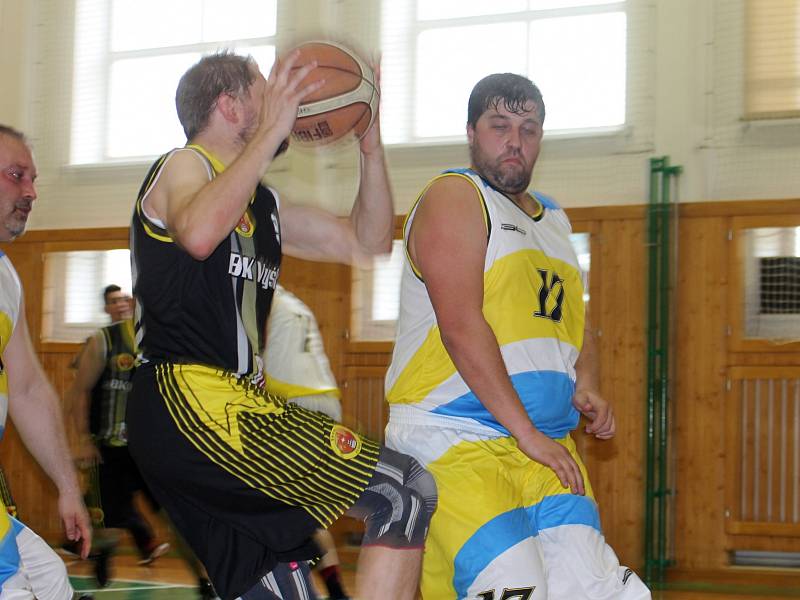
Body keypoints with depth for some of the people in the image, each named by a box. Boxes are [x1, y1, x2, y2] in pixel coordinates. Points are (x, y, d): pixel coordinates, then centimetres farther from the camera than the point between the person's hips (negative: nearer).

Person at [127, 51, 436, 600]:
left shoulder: (263, 204, 23)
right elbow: (198, 234, -27)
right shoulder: (183, 167, -2)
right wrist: (271, 133, -20)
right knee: (407, 491, -14)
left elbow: (365, 243, 25)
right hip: (193, 397, -10)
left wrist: (371, 147, 16)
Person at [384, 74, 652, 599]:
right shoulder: (454, 197, -2)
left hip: (545, 446, 7)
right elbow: (461, 327, -13)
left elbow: (577, 327, 28)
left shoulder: (555, 220, 22)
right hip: (451, 438, -7)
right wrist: (527, 433, -15)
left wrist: (587, 388, 5)